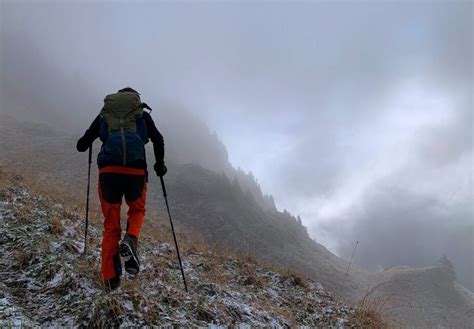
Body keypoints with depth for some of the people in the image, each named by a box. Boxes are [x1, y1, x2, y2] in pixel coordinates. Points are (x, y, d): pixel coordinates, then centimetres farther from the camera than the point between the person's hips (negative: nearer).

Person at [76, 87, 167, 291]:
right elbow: (158, 139, 1)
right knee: (137, 211, 24)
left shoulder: (104, 114, 19)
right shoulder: (142, 114, 16)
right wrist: (159, 164, 14)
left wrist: (84, 141, 40)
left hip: (108, 170, 1)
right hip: (135, 170, -1)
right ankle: (130, 241, -8)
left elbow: (81, 146, 17)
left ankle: (110, 279, 2)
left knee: (111, 224, 11)